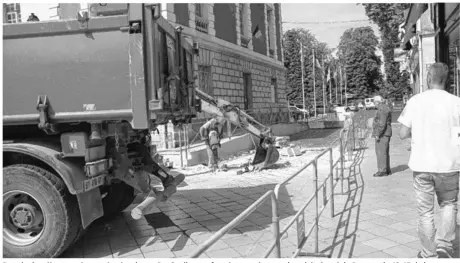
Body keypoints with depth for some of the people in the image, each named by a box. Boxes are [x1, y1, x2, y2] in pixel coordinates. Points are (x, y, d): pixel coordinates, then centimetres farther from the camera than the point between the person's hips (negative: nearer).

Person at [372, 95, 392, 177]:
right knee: (384, 152, 13)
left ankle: (382, 171, -7)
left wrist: (377, 134, -21)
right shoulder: (385, 108, 19)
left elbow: (382, 124, -22)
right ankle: (387, 170, 17)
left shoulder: (382, 109, -15)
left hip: (382, 134, -11)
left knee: (381, 152, -9)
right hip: (385, 134, 11)